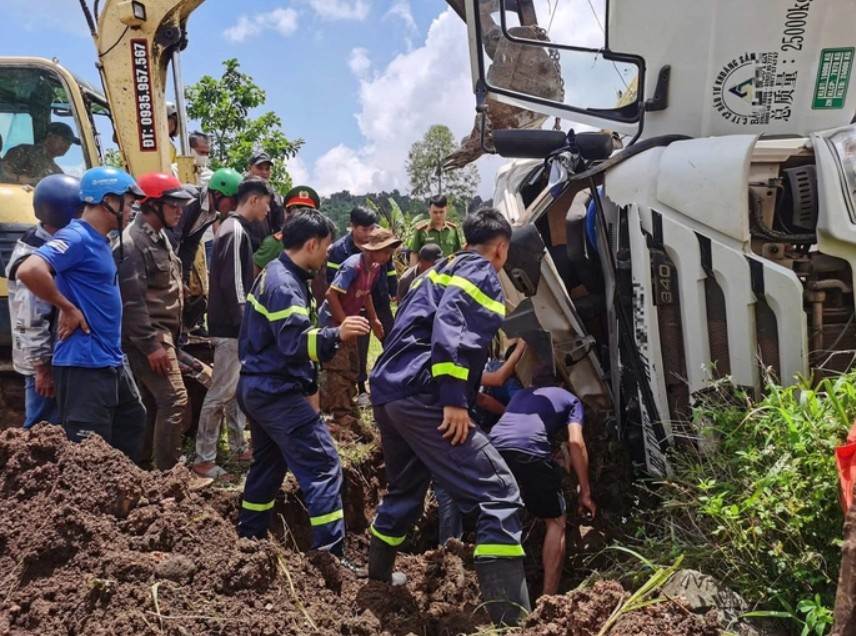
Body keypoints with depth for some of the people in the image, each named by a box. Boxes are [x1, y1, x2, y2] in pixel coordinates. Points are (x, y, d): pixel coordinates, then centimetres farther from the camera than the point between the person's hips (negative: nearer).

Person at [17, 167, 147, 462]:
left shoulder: (99, 240, 12)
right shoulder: (76, 237, -17)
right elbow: (29, 271, -32)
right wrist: (68, 309, -22)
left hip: (111, 361, 10)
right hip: (84, 365, -10)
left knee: (132, 423, 24)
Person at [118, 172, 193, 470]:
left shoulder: (158, 237, 15)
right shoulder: (134, 242, -17)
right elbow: (132, 300, -22)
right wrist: (151, 344, -23)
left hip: (161, 335, 10)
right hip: (150, 338, -10)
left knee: (154, 403, 15)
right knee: (174, 400, -12)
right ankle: (168, 473, -5)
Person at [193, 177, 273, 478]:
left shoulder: (234, 228, 14)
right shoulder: (236, 231, -17)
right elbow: (232, 285, -22)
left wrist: (246, 324, 19)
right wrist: (245, 325, -18)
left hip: (235, 326, 10)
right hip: (231, 328, -10)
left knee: (237, 390, 17)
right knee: (221, 392, -5)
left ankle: (239, 447, 27)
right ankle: (204, 459, 3)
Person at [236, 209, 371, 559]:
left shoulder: (273, 273, 13)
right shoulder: (285, 285, -20)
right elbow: (293, 344, -30)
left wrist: (328, 333, 22)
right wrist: (336, 334, -42)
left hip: (258, 386, 11)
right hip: (277, 392, -11)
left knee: (268, 463, 22)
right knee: (323, 465, -10)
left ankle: (248, 538, 34)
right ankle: (330, 554, -9)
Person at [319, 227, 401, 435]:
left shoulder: (375, 268, 1)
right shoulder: (353, 265, -25)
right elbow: (331, 294, -27)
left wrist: (374, 319, 17)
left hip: (348, 320, 9)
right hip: (333, 320, -9)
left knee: (352, 368, 13)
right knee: (339, 369, -9)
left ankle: (346, 414, 23)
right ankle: (342, 417, -3)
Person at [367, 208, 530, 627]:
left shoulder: (440, 270, 28)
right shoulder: (481, 273, 2)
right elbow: (452, 328, -16)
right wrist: (454, 399, -21)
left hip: (387, 390, 10)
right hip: (422, 396, -10)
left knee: (403, 491, 29)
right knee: (499, 494, -10)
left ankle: (376, 579, 45)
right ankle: (509, 617, -16)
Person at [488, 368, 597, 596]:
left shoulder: (519, 395, 39)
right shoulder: (569, 399, 26)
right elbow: (576, 442, 11)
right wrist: (585, 493, 11)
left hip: (494, 448, 4)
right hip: (529, 451, -4)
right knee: (556, 522, 14)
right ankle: (549, 597, 7)